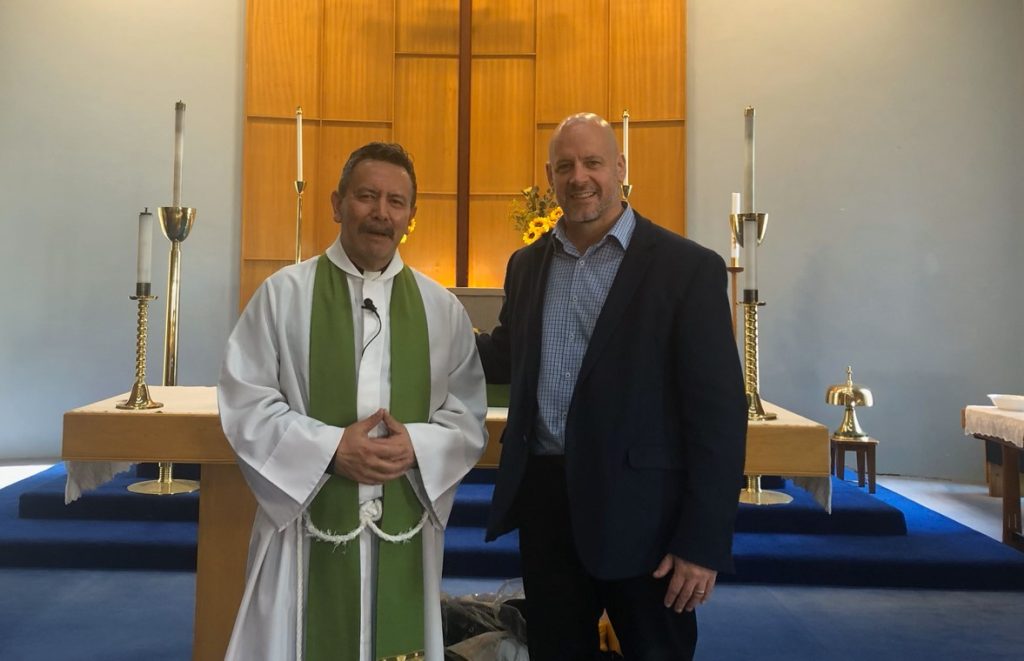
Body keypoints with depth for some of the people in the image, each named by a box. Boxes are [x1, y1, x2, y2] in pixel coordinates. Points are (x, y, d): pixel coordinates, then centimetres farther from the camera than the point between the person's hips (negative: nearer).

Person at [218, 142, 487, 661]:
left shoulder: (442, 309, 4)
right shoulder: (283, 294, -2)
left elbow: (469, 417, 4)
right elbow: (245, 404, -4)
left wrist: (416, 445, -15)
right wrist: (330, 448, -16)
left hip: (405, 530, 2)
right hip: (307, 524, -1)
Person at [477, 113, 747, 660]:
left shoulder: (687, 267, -9)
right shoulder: (527, 264, 8)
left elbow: (718, 411, -11)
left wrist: (705, 541, -14)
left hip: (642, 513, -4)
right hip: (544, 502, 5)